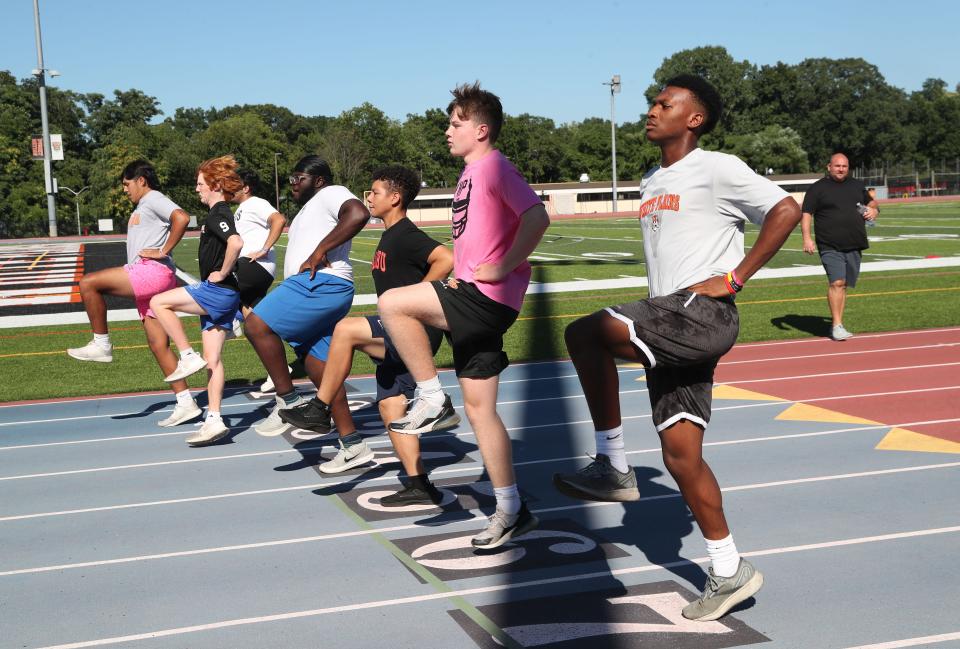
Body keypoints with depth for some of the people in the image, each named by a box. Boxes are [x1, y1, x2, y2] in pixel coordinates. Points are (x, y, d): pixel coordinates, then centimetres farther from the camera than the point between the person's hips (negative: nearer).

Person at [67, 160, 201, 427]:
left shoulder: (153, 199, -2)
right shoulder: (142, 207, 29)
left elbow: (182, 218, -20)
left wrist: (163, 251, -17)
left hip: (154, 271, -10)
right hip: (145, 280, 10)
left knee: (88, 283, -17)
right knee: (158, 344, 5)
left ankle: (101, 344, -6)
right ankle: (186, 404, 5)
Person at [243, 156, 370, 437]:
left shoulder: (330, 193, -1)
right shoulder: (307, 210, 32)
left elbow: (358, 214, -22)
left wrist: (319, 251, -22)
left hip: (321, 283, -11)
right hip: (312, 285, 11)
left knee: (257, 325, -19)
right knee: (318, 366, 6)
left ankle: (288, 400, -13)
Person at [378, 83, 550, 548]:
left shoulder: (494, 166, -10)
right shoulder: (470, 173, 19)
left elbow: (537, 217, -24)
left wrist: (502, 267, -20)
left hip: (488, 297, -10)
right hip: (473, 301, 10)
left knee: (393, 303, -20)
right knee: (479, 408, 9)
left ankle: (431, 399, -7)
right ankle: (511, 510, 16)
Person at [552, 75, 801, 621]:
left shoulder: (717, 169, -4)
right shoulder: (652, 183, 22)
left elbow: (787, 211, -12)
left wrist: (733, 278, -14)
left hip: (703, 315, -9)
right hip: (666, 322, 9)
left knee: (585, 333, -26)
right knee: (681, 453, 6)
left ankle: (613, 468, -15)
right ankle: (730, 573, 17)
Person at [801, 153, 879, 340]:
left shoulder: (857, 185, 17)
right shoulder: (817, 188, 1)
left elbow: (871, 202, 30)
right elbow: (806, 214, -2)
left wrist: (874, 210, 6)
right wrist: (807, 238, -14)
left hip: (854, 246, 5)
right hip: (830, 247, -5)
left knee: (843, 286, 6)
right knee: (837, 282, -19)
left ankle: (836, 326, 13)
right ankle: (837, 325, -17)